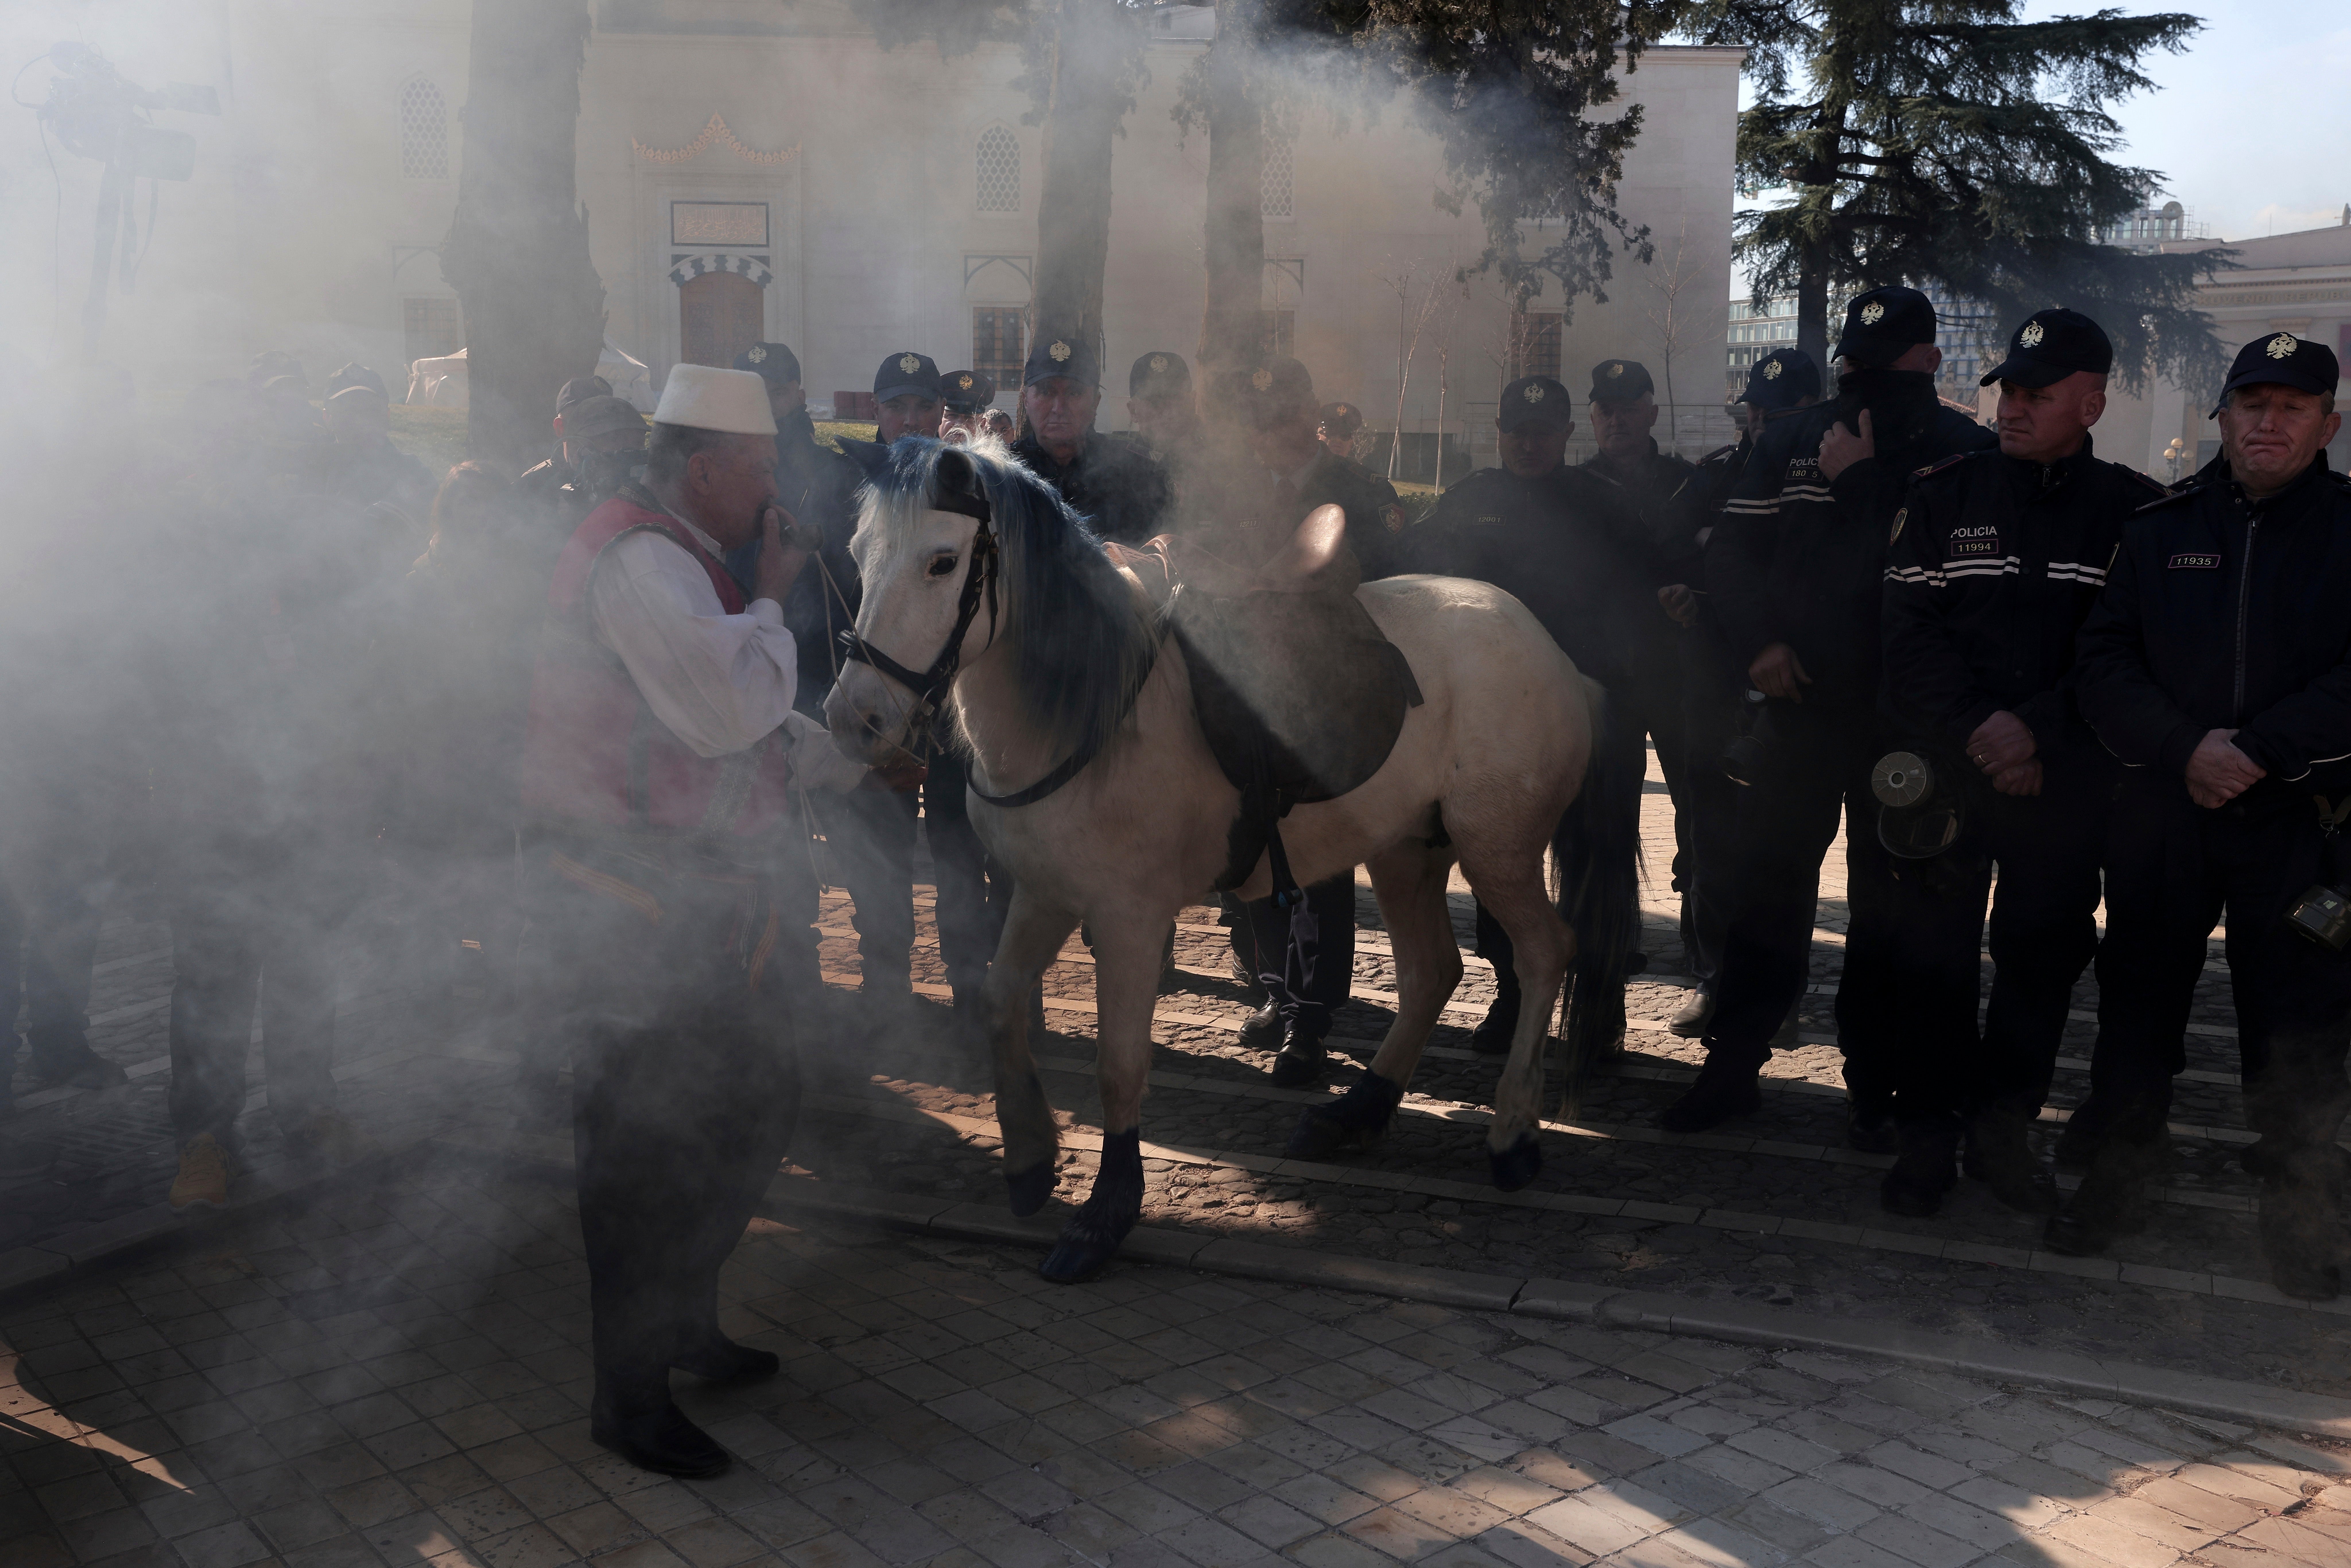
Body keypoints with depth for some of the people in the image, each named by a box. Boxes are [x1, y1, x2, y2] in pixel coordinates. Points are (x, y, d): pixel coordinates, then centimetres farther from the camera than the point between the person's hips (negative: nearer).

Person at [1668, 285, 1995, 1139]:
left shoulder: (1964, 453, -2)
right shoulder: (1793, 442, 8)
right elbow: (1730, 551, 6)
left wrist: (1860, 483, -13)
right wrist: (1758, 643, -7)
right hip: (1799, 704, 3)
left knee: (1888, 905, 6)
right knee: (1763, 885, 5)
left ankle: (1874, 1083, 16)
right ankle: (1733, 1062, 15)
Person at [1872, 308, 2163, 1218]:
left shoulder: (2134, 512, 3)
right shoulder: (1941, 496, 5)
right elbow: (1908, 632, -3)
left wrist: (2039, 730, -16)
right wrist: (1977, 731, -14)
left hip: (2066, 783, 0)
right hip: (1942, 772, 0)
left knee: (2044, 955, 7)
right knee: (1934, 955, 3)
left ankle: (2003, 1127, 23)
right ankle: (1928, 1133, 16)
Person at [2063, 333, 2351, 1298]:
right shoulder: (2159, 531, 9)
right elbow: (2104, 664, 1)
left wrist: (2260, 748, -17)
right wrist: (2188, 749, -13)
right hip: (2165, 814, 2)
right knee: (2137, 1001, 9)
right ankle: (2115, 1181, 25)